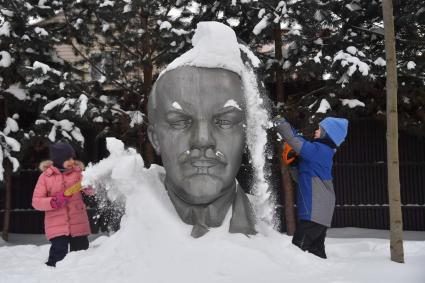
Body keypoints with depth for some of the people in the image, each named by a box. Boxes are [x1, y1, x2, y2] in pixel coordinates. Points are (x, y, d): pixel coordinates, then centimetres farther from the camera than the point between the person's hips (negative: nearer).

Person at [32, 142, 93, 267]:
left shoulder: (77, 172, 3)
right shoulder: (45, 176, -1)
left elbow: (90, 191, -3)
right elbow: (36, 201, -1)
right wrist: (54, 202, -17)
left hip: (78, 223, 2)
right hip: (57, 225, -2)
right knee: (59, 252, -14)